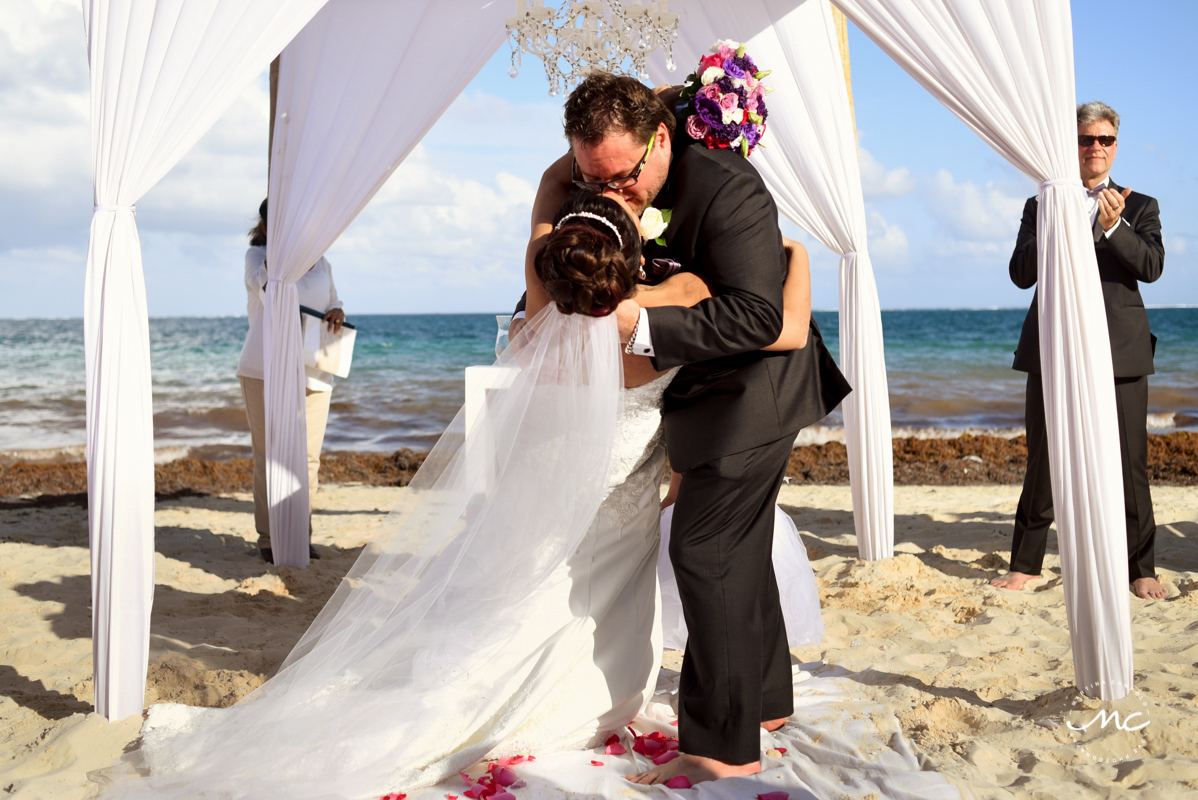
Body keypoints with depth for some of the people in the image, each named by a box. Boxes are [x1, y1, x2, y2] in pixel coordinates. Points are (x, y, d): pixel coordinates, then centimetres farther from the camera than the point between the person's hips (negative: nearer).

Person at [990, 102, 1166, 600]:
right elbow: (1021, 274, 0)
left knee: (1129, 466, 2)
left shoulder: (1140, 207, 12)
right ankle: (1026, 564, 14)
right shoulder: (1040, 208, 13)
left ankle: (1141, 569, 14)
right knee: (1042, 465, 4)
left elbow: (1151, 266, -5)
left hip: (1119, 353, 0)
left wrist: (1113, 226, -20)